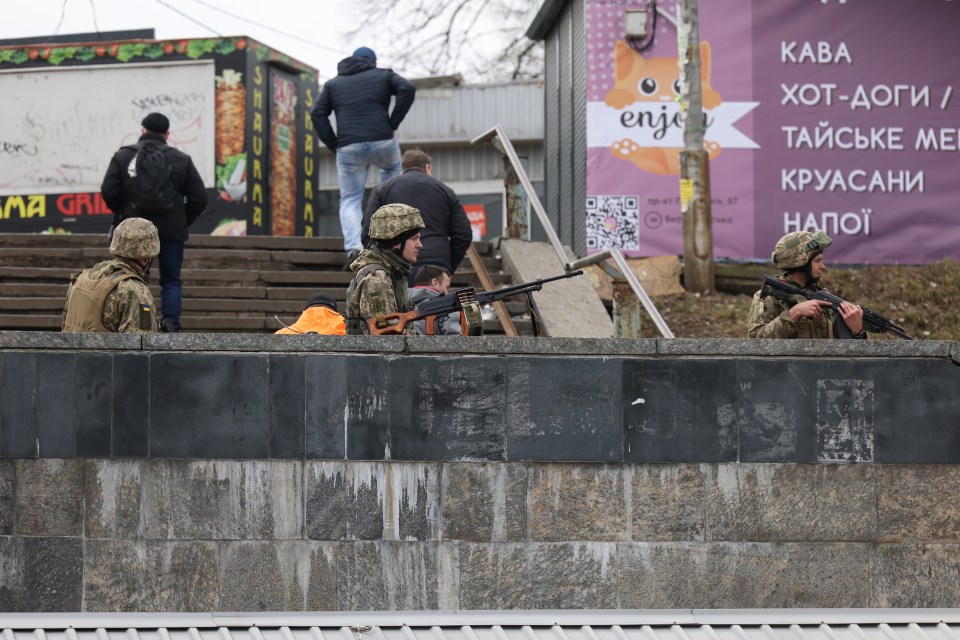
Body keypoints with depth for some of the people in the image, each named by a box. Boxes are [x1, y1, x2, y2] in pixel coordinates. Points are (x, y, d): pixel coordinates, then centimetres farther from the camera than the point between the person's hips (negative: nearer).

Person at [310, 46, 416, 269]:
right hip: (382, 142, 0)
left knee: (350, 200, 8)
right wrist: (393, 124, -1)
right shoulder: (383, 76, 14)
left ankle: (354, 247, -16)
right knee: (392, 168, 34)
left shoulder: (334, 83, 20)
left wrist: (334, 145, 7)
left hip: (348, 148, 0)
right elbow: (408, 89, -5)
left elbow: (317, 113, 6)